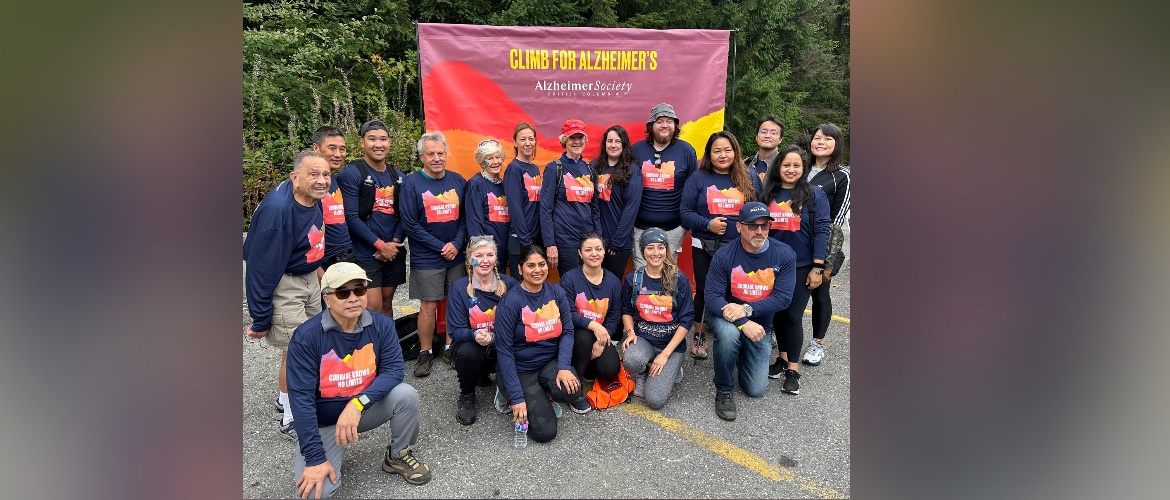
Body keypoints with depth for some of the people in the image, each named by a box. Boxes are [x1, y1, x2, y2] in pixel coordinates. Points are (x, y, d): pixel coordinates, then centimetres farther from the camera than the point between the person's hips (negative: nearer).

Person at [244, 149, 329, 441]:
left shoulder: (315, 199, -5)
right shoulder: (277, 210, -30)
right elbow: (263, 268, -26)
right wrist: (260, 319, -19)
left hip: (307, 278, 9)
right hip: (280, 285, -8)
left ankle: (285, 398, 42)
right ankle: (291, 419, 19)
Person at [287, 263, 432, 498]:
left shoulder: (381, 324, -13)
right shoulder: (306, 336, -22)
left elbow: (394, 370, -17)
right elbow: (301, 397, -22)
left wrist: (358, 403, -34)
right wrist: (315, 458, -23)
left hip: (367, 408, 3)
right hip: (324, 421, -2)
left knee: (406, 394, -26)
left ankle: (398, 456, 3)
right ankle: (333, 454, 15)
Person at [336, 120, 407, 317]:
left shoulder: (398, 176, 10)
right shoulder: (351, 173, -7)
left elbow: (404, 215, 9)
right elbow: (351, 218, -13)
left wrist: (395, 242, -7)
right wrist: (380, 245, -14)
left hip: (394, 253, 5)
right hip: (365, 254, -5)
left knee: (387, 304, 13)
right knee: (374, 307, -7)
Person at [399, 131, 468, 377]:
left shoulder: (457, 180, 4)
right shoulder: (412, 184, -6)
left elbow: (465, 216, 7)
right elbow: (410, 224, -9)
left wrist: (456, 244, -9)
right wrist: (441, 247, -12)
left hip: (456, 256, 4)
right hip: (427, 259, -3)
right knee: (428, 306, 2)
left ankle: (450, 348, 23)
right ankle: (425, 353, 17)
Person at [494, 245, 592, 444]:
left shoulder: (557, 293, -1)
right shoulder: (511, 301, -16)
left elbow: (567, 332, -2)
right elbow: (504, 351, -17)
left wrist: (564, 367, -21)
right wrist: (517, 397, -20)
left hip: (551, 362, 4)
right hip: (520, 369, -3)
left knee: (570, 389, -30)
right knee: (545, 432, -14)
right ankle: (507, 392, 11)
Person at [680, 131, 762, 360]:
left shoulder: (749, 178, 5)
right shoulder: (698, 178, -1)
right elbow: (685, 212, -3)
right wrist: (708, 224, -18)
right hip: (705, 248, -1)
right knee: (704, 292, 10)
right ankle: (700, 338, 27)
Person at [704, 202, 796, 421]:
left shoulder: (784, 255, -13)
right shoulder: (724, 256, -17)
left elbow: (783, 297, -18)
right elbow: (711, 296, -21)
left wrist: (746, 309, -31)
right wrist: (743, 324, -33)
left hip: (760, 325, 2)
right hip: (725, 317, -2)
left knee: (756, 390, 2)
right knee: (728, 333, -39)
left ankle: (742, 354, 35)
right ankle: (724, 391, -13)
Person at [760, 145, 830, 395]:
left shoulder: (814, 194, -4)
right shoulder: (767, 194, 4)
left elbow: (821, 231, -7)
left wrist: (817, 267, -12)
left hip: (801, 267, -3)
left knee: (793, 316, -1)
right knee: (777, 313, 12)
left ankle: (793, 369, 11)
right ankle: (783, 357, 29)